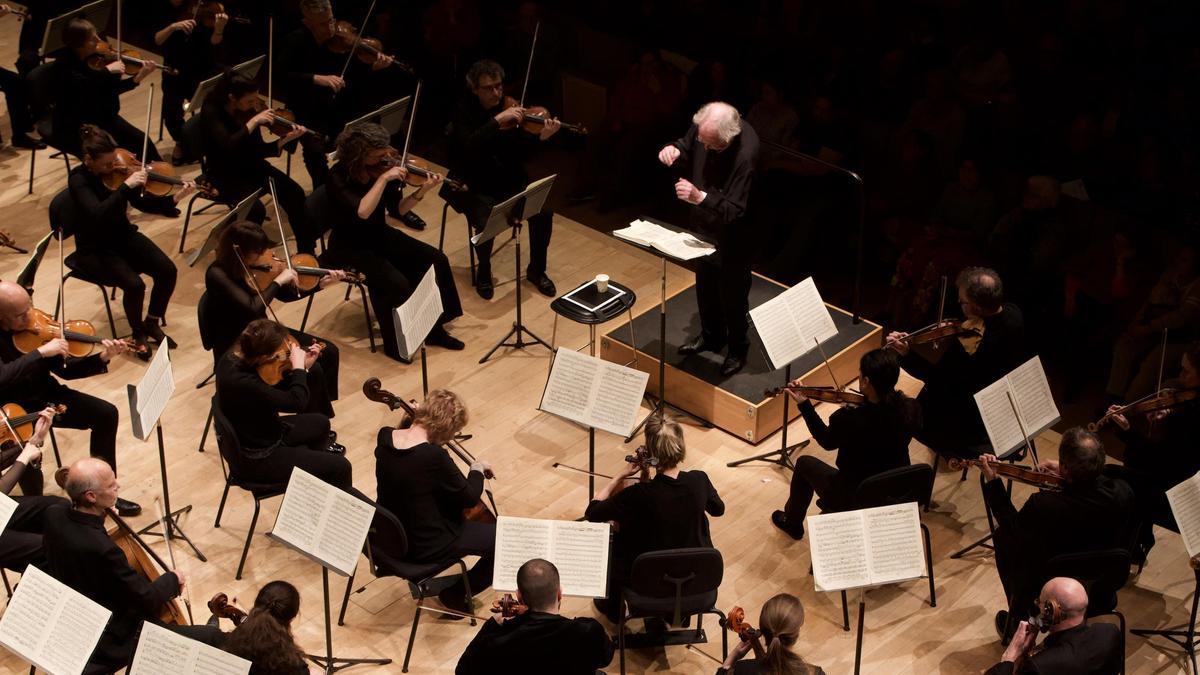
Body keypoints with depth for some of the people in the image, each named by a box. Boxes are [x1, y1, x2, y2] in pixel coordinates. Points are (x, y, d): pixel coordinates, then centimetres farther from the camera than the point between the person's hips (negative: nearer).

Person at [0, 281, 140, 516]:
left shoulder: (35, 324, -7)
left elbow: (65, 370, -1)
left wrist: (101, 359, -15)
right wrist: (40, 352, -41)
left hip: (44, 395, 6)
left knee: (106, 413, -2)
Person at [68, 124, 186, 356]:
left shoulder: (117, 170, -5)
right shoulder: (78, 180, -21)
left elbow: (141, 203, -2)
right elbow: (98, 214, -38)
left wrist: (174, 199, -17)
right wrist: (127, 185, -42)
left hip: (123, 236, 6)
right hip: (94, 250, -6)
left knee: (167, 270, -16)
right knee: (134, 284, -29)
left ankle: (152, 324, 8)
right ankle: (138, 334, 0)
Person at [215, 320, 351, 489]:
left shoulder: (233, 358, -9)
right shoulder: (243, 383, -36)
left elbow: (276, 392, 4)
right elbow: (296, 402, -30)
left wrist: (303, 367, -5)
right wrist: (298, 366, -17)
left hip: (253, 436, 9)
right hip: (257, 458, -9)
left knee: (321, 423, 27)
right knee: (339, 467, -10)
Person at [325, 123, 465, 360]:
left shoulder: (379, 167, -6)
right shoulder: (339, 178, -23)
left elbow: (398, 208, -2)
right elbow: (362, 212, -38)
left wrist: (422, 191, -17)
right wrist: (383, 178, -37)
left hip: (379, 236, 7)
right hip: (351, 247, -7)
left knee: (435, 260, -7)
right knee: (396, 282, -27)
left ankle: (434, 328, 6)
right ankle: (394, 343, -5)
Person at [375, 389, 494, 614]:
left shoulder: (385, 437, -10)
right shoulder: (434, 456, -31)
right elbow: (469, 498, -15)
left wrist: (411, 419, 7)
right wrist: (477, 470, 2)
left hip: (388, 532, 8)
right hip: (424, 545, -8)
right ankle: (457, 593, 17)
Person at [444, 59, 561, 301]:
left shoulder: (508, 106, -2)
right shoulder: (464, 109, -13)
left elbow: (520, 150, -4)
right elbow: (469, 146, -31)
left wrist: (541, 137, -24)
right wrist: (497, 120, -37)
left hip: (507, 178, 4)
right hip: (473, 184, -4)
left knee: (543, 210, -17)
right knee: (485, 221, -30)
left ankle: (537, 270, 5)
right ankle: (483, 272, 1)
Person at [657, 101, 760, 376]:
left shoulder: (746, 155, -38)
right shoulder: (703, 127, -18)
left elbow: (733, 211, -35)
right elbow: (687, 147, 4)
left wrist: (700, 197, -50)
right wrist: (674, 150, -20)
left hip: (733, 233, -7)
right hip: (704, 224, 7)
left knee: (733, 292, 11)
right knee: (705, 283, 25)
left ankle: (738, 349, 35)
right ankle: (712, 336, 48)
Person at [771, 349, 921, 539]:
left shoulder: (849, 420, -31)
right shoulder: (912, 410, -20)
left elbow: (827, 441, -7)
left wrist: (804, 404, 2)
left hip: (854, 501, -4)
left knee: (805, 463, 23)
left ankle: (792, 523, 46)